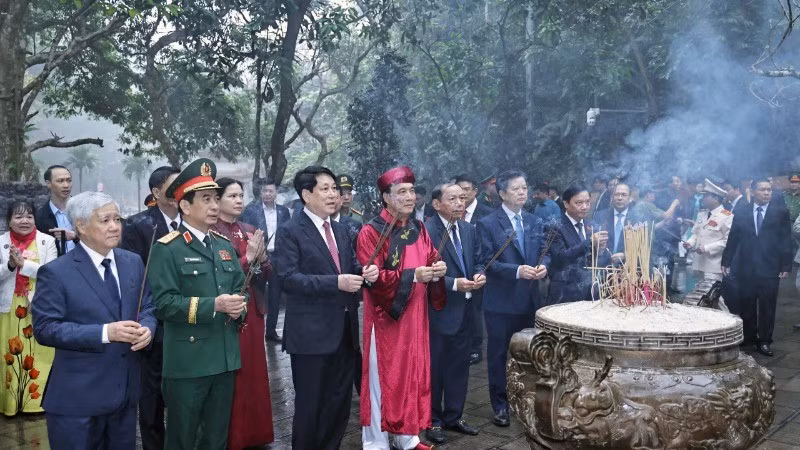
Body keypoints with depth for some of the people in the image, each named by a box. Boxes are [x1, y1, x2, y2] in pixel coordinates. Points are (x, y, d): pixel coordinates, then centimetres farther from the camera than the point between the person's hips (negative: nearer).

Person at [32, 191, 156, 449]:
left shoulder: (133, 262, 6)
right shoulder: (56, 272, -11)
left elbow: (147, 307, 11)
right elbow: (45, 328, -16)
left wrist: (146, 328, -13)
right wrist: (104, 333, -24)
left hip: (126, 390, 5)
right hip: (77, 398, -5)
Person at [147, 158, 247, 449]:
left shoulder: (224, 245, 13)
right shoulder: (167, 249, -10)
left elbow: (239, 288, 15)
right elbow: (163, 303, -18)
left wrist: (239, 306, -7)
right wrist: (213, 305, -23)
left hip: (225, 359, 6)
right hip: (187, 363, -6)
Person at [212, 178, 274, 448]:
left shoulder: (250, 232, 11)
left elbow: (267, 274, 10)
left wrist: (261, 256, -9)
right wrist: (248, 257, -20)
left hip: (253, 312, 6)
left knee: (254, 373, 13)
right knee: (231, 379, 2)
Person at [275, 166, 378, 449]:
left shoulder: (340, 230, 13)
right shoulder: (290, 232, -10)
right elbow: (288, 278, -19)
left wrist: (365, 272, -8)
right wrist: (335, 282, -26)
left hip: (344, 330, 7)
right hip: (312, 332, -7)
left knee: (340, 401, 16)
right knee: (310, 405, 6)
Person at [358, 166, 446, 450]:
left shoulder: (419, 229, 9)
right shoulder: (371, 233, -11)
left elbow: (431, 262, 14)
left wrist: (437, 270, -10)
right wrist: (412, 275, -26)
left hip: (415, 316, 6)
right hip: (386, 317, -6)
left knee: (414, 374, 13)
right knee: (384, 379, 1)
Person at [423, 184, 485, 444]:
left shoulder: (468, 229, 8)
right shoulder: (426, 231, -16)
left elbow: (476, 261, 14)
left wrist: (478, 276, -8)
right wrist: (454, 284, -24)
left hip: (464, 309, 7)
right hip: (438, 310, -7)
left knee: (459, 366, 16)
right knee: (434, 368, 8)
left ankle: (453, 417, 31)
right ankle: (432, 420, 23)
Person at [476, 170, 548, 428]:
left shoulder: (534, 222, 10)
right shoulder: (488, 224, -8)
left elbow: (544, 253, 12)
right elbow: (487, 262, -13)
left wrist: (543, 266, -11)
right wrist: (517, 270, -24)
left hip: (529, 300, 5)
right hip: (501, 301, -5)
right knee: (499, 355, 5)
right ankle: (500, 405, 18)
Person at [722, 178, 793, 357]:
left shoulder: (781, 213, 2)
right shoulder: (741, 215, 6)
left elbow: (786, 240, 0)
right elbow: (733, 240, 8)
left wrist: (786, 265, -5)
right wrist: (726, 262, 4)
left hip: (770, 268, -1)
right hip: (747, 268, 1)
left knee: (767, 306, 4)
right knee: (746, 305, 7)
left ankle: (764, 341, 13)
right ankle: (748, 337, 20)